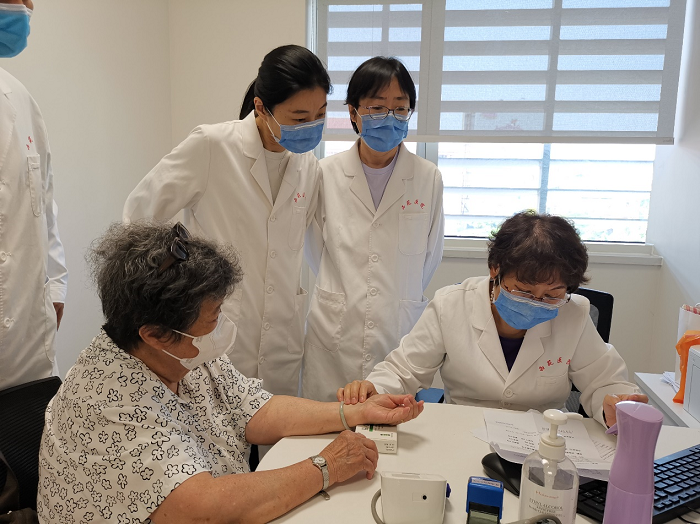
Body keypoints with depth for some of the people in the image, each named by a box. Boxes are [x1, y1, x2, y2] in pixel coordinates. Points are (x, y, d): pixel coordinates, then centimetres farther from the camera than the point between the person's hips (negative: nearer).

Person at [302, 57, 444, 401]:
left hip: (401, 334, 0)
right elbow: (316, 251, 9)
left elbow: (430, 257, 9)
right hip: (335, 336, 0)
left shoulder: (429, 178, 0)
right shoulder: (326, 174, 0)